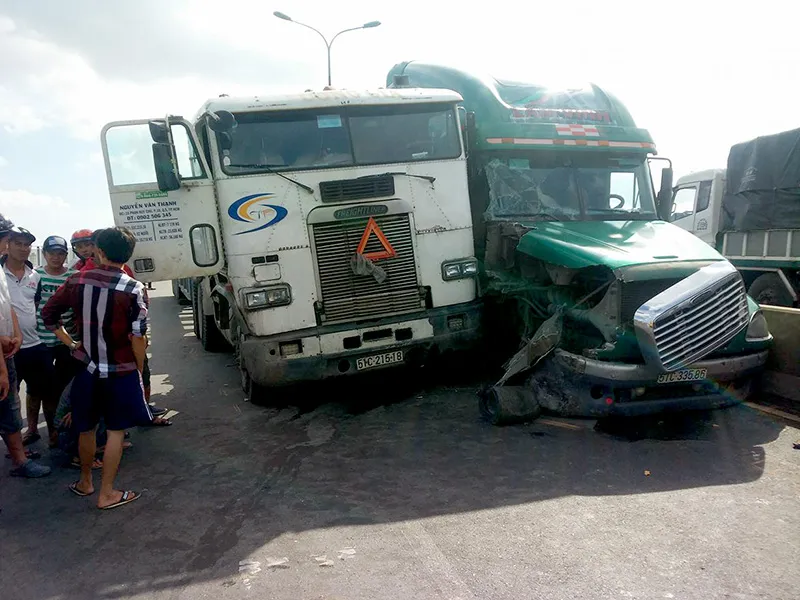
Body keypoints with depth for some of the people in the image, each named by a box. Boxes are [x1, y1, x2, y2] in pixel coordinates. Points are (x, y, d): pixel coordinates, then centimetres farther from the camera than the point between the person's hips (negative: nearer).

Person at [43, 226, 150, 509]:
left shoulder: (76, 281, -2)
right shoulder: (133, 288, -14)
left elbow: (48, 313, 7)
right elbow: (137, 336, -14)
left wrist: (67, 340, 16)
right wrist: (139, 370, -2)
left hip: (86, 367, 4)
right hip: (121, 370, -4)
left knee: (86, 427, 19)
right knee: (116, 431, 7)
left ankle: (85, 482, 36)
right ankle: (107, 494, 11)